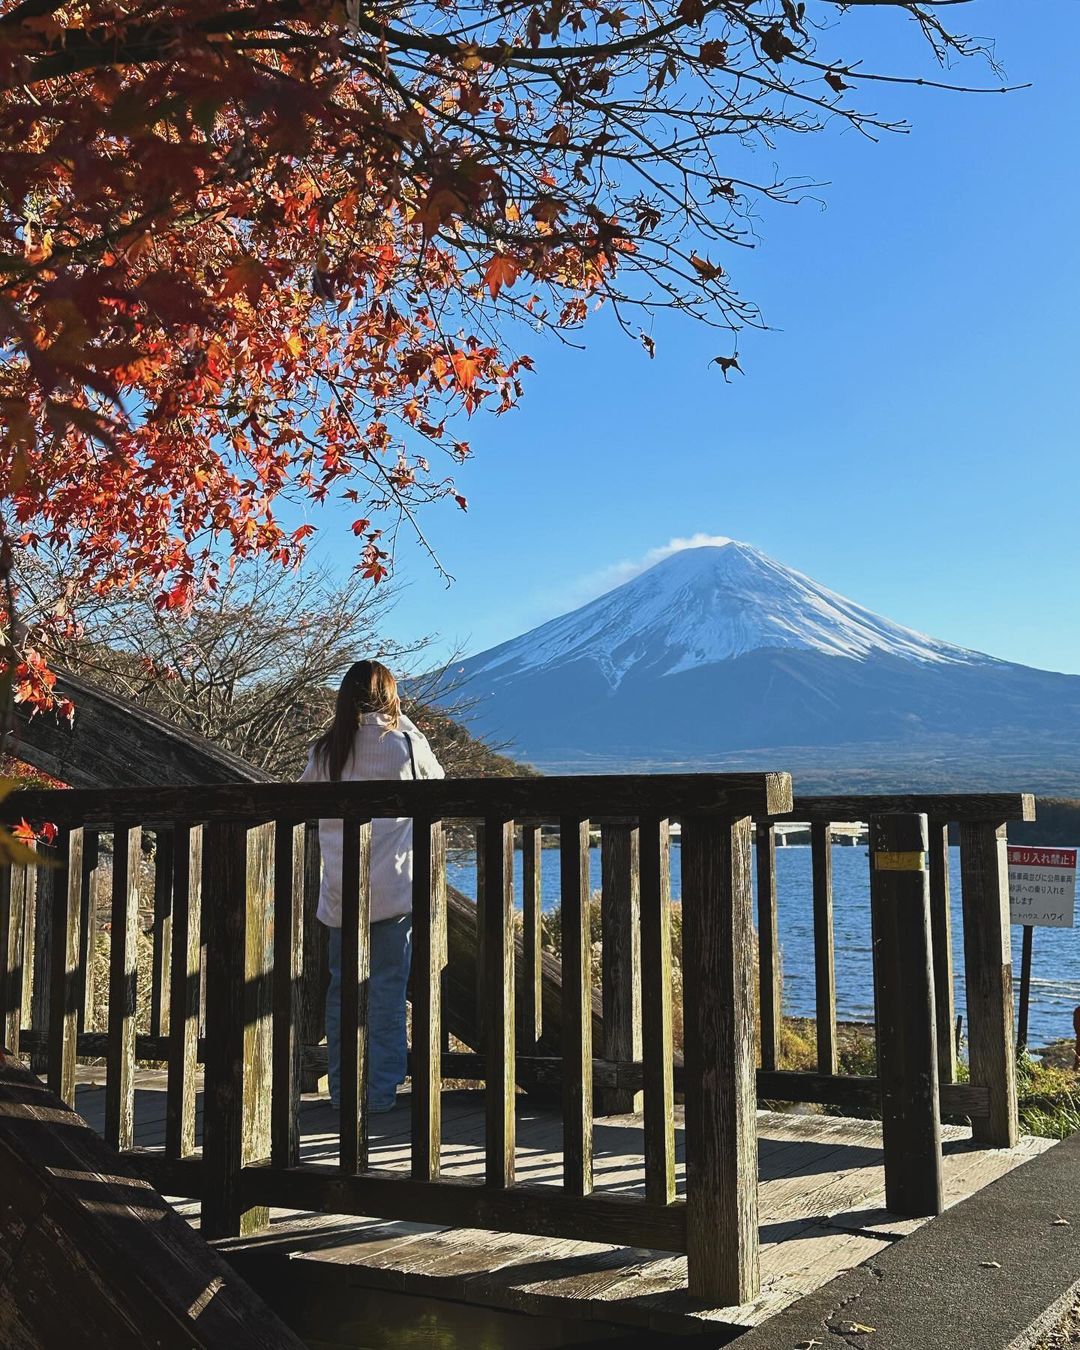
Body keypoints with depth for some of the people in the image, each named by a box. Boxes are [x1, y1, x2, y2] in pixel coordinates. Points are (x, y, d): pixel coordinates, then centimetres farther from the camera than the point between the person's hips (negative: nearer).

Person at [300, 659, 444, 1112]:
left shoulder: (325, 750, 2)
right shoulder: (405, 743, -5)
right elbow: (435, 777, 15)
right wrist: (402, 721, 17)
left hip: (340, 892, 3)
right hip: (394, 888, -3)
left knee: (341, 988, 12)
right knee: (387, 989, 4)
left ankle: (342, 1088, 19)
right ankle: (381, 1089, 8)